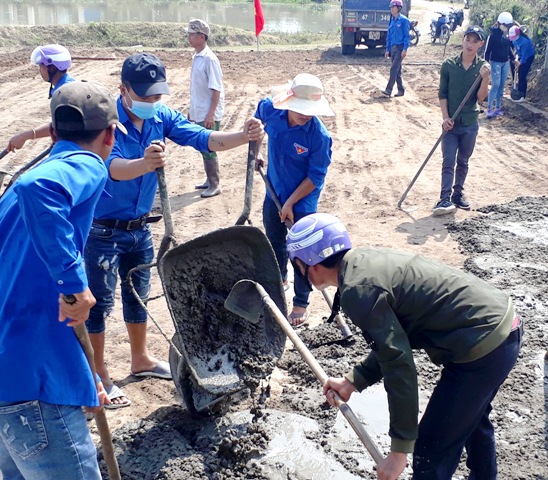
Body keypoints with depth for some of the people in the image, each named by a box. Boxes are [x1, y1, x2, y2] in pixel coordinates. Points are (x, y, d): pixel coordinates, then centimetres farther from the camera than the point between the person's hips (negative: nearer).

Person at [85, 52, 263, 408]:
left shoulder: (162, 117, -6)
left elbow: (202, 138, -17)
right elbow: (112, 167, -40)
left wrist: (244, 136, -34)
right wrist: (145, 163, -62)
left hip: (140, 227, 7)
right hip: (102, 229, -6)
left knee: (138, 294, 20)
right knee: (101, 302, 4)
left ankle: (141, 359, 39)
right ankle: (99, 376, 19)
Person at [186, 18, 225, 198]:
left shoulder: (209, 59, -16)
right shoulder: (196, 57, 9)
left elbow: (216, 89, -18)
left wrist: (211, 114, -21)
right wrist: (192, 110, 18)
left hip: (208, 115, -8)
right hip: (198, 114, 8)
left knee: (208, 149, -2)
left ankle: (215, 185, 8)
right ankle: (210, 180, 27)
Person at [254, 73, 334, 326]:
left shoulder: (319, 136, -29)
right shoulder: (269, 108, -17)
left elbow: (316, 176, -20)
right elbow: (256, 124, 9)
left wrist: (291, 203, -18)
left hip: (303, 199, -5)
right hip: (274, 192, 5)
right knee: (274, 241, 24)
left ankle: (301, 303, 27)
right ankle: (279, 279, 52)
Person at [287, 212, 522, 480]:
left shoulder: (358, 290, -21)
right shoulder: (366, 261, 7)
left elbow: (399, 368, -22)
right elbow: (393, 340, 15)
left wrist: (399, 450, -15)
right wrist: (353, 382, 9)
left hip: (483, 347, -10)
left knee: (431, 453, 2)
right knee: (471, 418, 34)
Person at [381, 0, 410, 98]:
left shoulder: (403, 20, -8)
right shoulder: (391, 21, 13)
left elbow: (407, 35, -10)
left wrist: (405, 49, -17)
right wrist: (388, 49, 13)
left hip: (400, 47, -7)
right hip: (393, 48, 7)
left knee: (394, 69, -14)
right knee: (397, 70, 10)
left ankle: (389, 90, -16)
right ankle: (401, 90, 17)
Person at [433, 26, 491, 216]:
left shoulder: (483, 67, -2)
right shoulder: (448, 65, -4)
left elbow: (480, 98, -6)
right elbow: (442, 93, -1)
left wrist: (485, 78, -21)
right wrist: (445, 117, -10)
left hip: (470, 124, 2)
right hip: (451, 122, -2)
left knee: (463, 162, 14)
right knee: (448, 161, -8)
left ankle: (458, 193, 28)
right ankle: (445, 199, -12)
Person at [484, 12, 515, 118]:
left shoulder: (507, 34, 5)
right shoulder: (493, 34, -13)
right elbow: (487, 50, -11)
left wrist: (513, 59, 15)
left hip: (506, 63, 6)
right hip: (496, 63, -6)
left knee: (501, 86, 8)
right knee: (496, 85, -11)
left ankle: (498, 108, 14)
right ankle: (489, 109, -8)